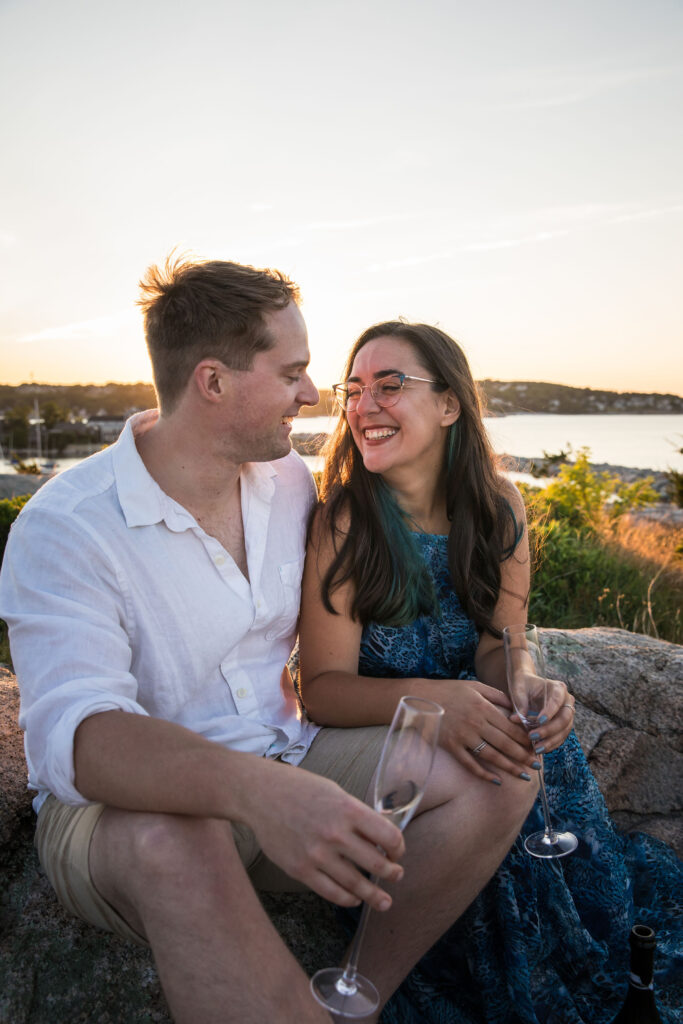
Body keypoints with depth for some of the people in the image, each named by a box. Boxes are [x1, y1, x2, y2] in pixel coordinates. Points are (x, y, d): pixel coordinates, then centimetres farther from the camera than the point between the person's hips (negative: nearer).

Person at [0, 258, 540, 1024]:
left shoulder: (288, 480, 2)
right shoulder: (64, 528, -17)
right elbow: (74, 732, -30)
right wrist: (255, 789, -48)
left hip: (287, 764, 5)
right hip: (129, 808, -4)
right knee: (172, 843, -40)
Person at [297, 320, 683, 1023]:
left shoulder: (498, 505, -6)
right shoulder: (342, 521, -18)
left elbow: (498, 644, -4)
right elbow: (322, 686, -18)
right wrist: (426, 699, -38)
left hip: (473, 731, 4)